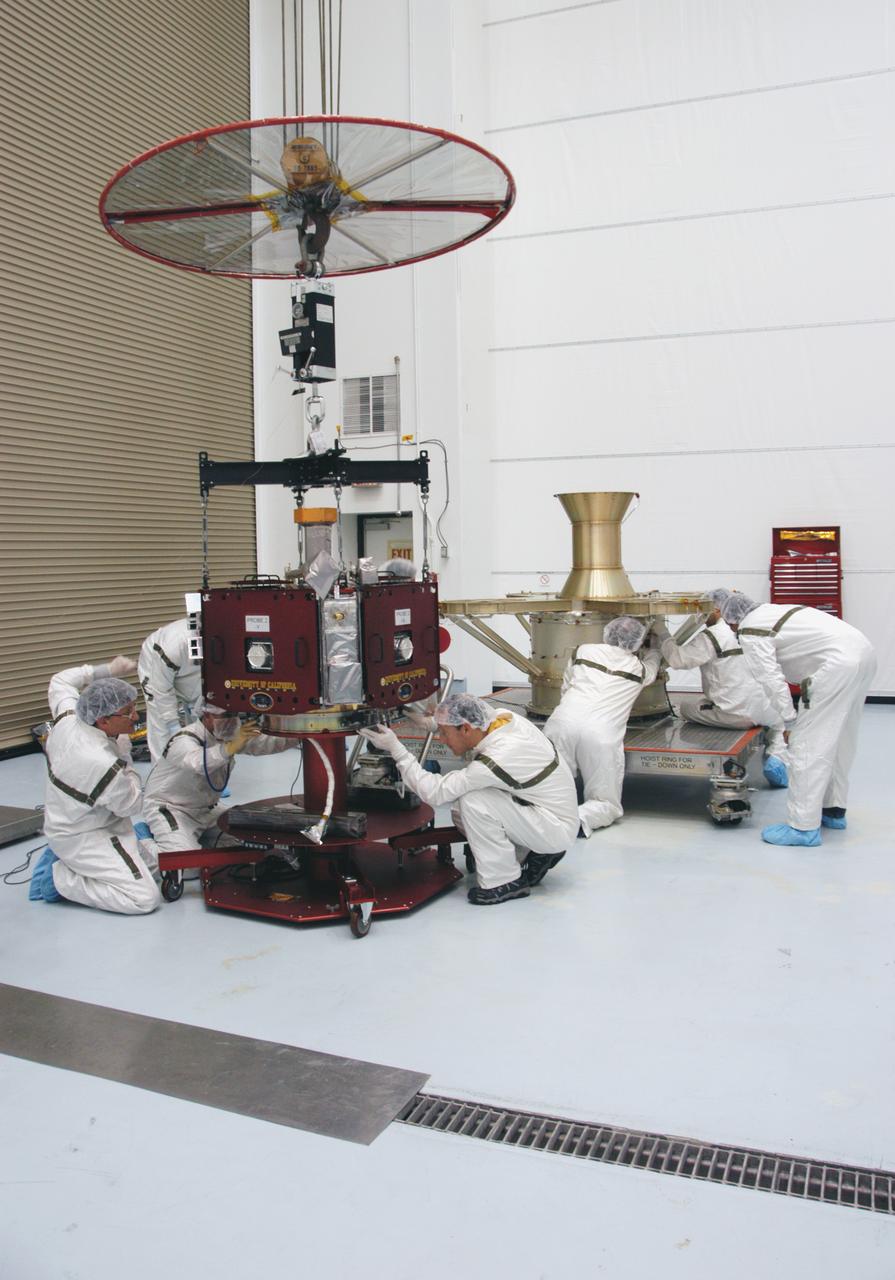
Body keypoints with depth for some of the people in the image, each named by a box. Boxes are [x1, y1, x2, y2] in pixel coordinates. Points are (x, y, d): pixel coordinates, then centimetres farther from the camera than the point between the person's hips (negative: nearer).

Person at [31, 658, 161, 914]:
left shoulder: (68, 718, -15)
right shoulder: (104, 765, -35)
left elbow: (61, 681, 8)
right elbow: (131, 806, -16)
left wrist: (108, 670, 5)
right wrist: (124, 755, -9)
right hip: (81, 839, -9)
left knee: (152, 858, 21)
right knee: (145, 898, -17)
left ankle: (64, 859, 17)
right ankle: (58, 878, -4)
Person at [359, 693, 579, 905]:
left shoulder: (496, 760, -32)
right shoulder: (505, 716, -9)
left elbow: (435, 793, -25)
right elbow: (480, 710, 17)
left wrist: (396, 749, -20)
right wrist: (433, 721, 4)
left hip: (558, 830, -9)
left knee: (473, 802, -25)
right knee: (460, 812, 3)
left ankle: (504, 882, -9)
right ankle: (532, 856, 12)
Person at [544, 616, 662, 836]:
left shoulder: (582, 651, 18)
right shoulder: (639, 668, 19)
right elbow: (652, 664, 43)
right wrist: (656, 647, 65)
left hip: (562, 721, 1)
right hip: (602, 733, -1)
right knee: (608, 805, 10)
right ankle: (580, 818, -19)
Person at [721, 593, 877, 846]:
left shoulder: (750, 632, 0)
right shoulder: (772, 611, 27)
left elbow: (771, 679, -7)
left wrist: (789, 720, -2)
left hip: (839, 662, -10)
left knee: (807, 743, -5)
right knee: (838, 739, 21)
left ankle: (803, 827, -2)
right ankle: (833, 810, 34)